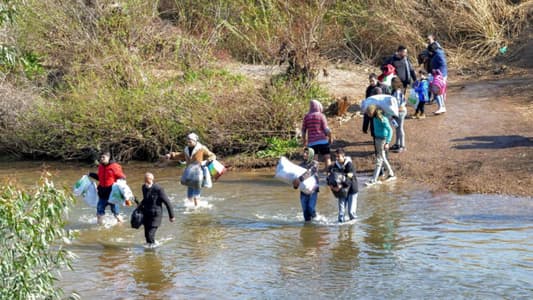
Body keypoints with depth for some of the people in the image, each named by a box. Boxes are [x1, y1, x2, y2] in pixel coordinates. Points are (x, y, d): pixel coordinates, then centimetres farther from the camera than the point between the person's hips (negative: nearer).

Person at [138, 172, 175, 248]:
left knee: (150, 234, -12)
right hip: (146, 214, 6)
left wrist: (171, 216, -8)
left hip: (155, 215, -6)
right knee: (147, 234, 10)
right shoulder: (144, 187, 0)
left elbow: (167, 202, -13)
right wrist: (140, 206, 5)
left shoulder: (158, 189, -20)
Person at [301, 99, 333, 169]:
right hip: (322, 141, -2)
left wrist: (304, 141, 22)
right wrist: (330, 138, 6)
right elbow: (326, 129, -8)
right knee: (327, 158, 7)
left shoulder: (306, 117, 6)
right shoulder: (321, 116, -3)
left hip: (311, 142, 2)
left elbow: (303, 130, 9)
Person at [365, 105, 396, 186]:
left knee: (379, 160, -4)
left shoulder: (382, 119, -24)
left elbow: (390, 130, -22)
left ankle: (373, 180, -1)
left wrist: (387, 143, -26)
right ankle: (391, 175, 31)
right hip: (377, 139, 9)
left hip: (382, 140, -9)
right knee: (383, 158, 18)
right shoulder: (375, 118, 2)